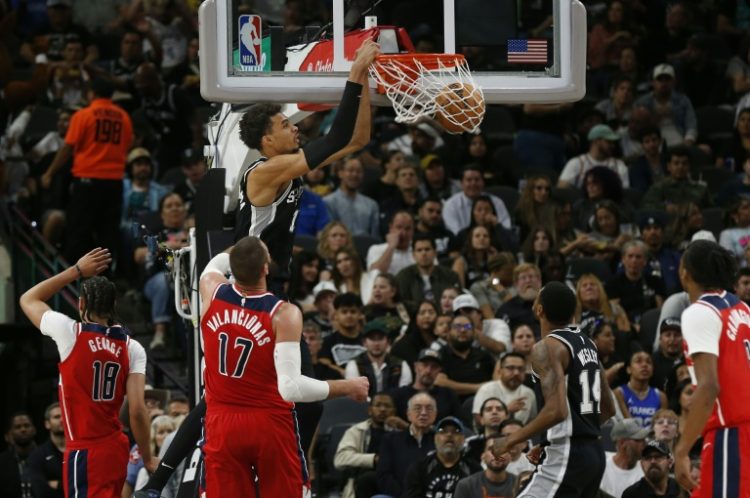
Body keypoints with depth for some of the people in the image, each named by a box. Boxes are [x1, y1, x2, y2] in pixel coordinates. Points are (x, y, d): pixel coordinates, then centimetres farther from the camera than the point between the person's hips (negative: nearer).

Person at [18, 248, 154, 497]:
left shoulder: (70, 333, -7)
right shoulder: (132, 348, 2)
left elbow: (28, 299, 11)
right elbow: (137, 409, -3)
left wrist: (77, 271, 10)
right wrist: (147, 458, 6)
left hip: (84, 451, -6)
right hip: (116, 448, 6)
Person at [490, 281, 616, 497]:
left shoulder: (548, 347, -13)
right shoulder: (586, 343, 13)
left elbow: (556, 411, -25)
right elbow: (608, 409, 20)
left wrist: (510, 441, -16)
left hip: (567, 457, -9)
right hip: (594, 452, 9)